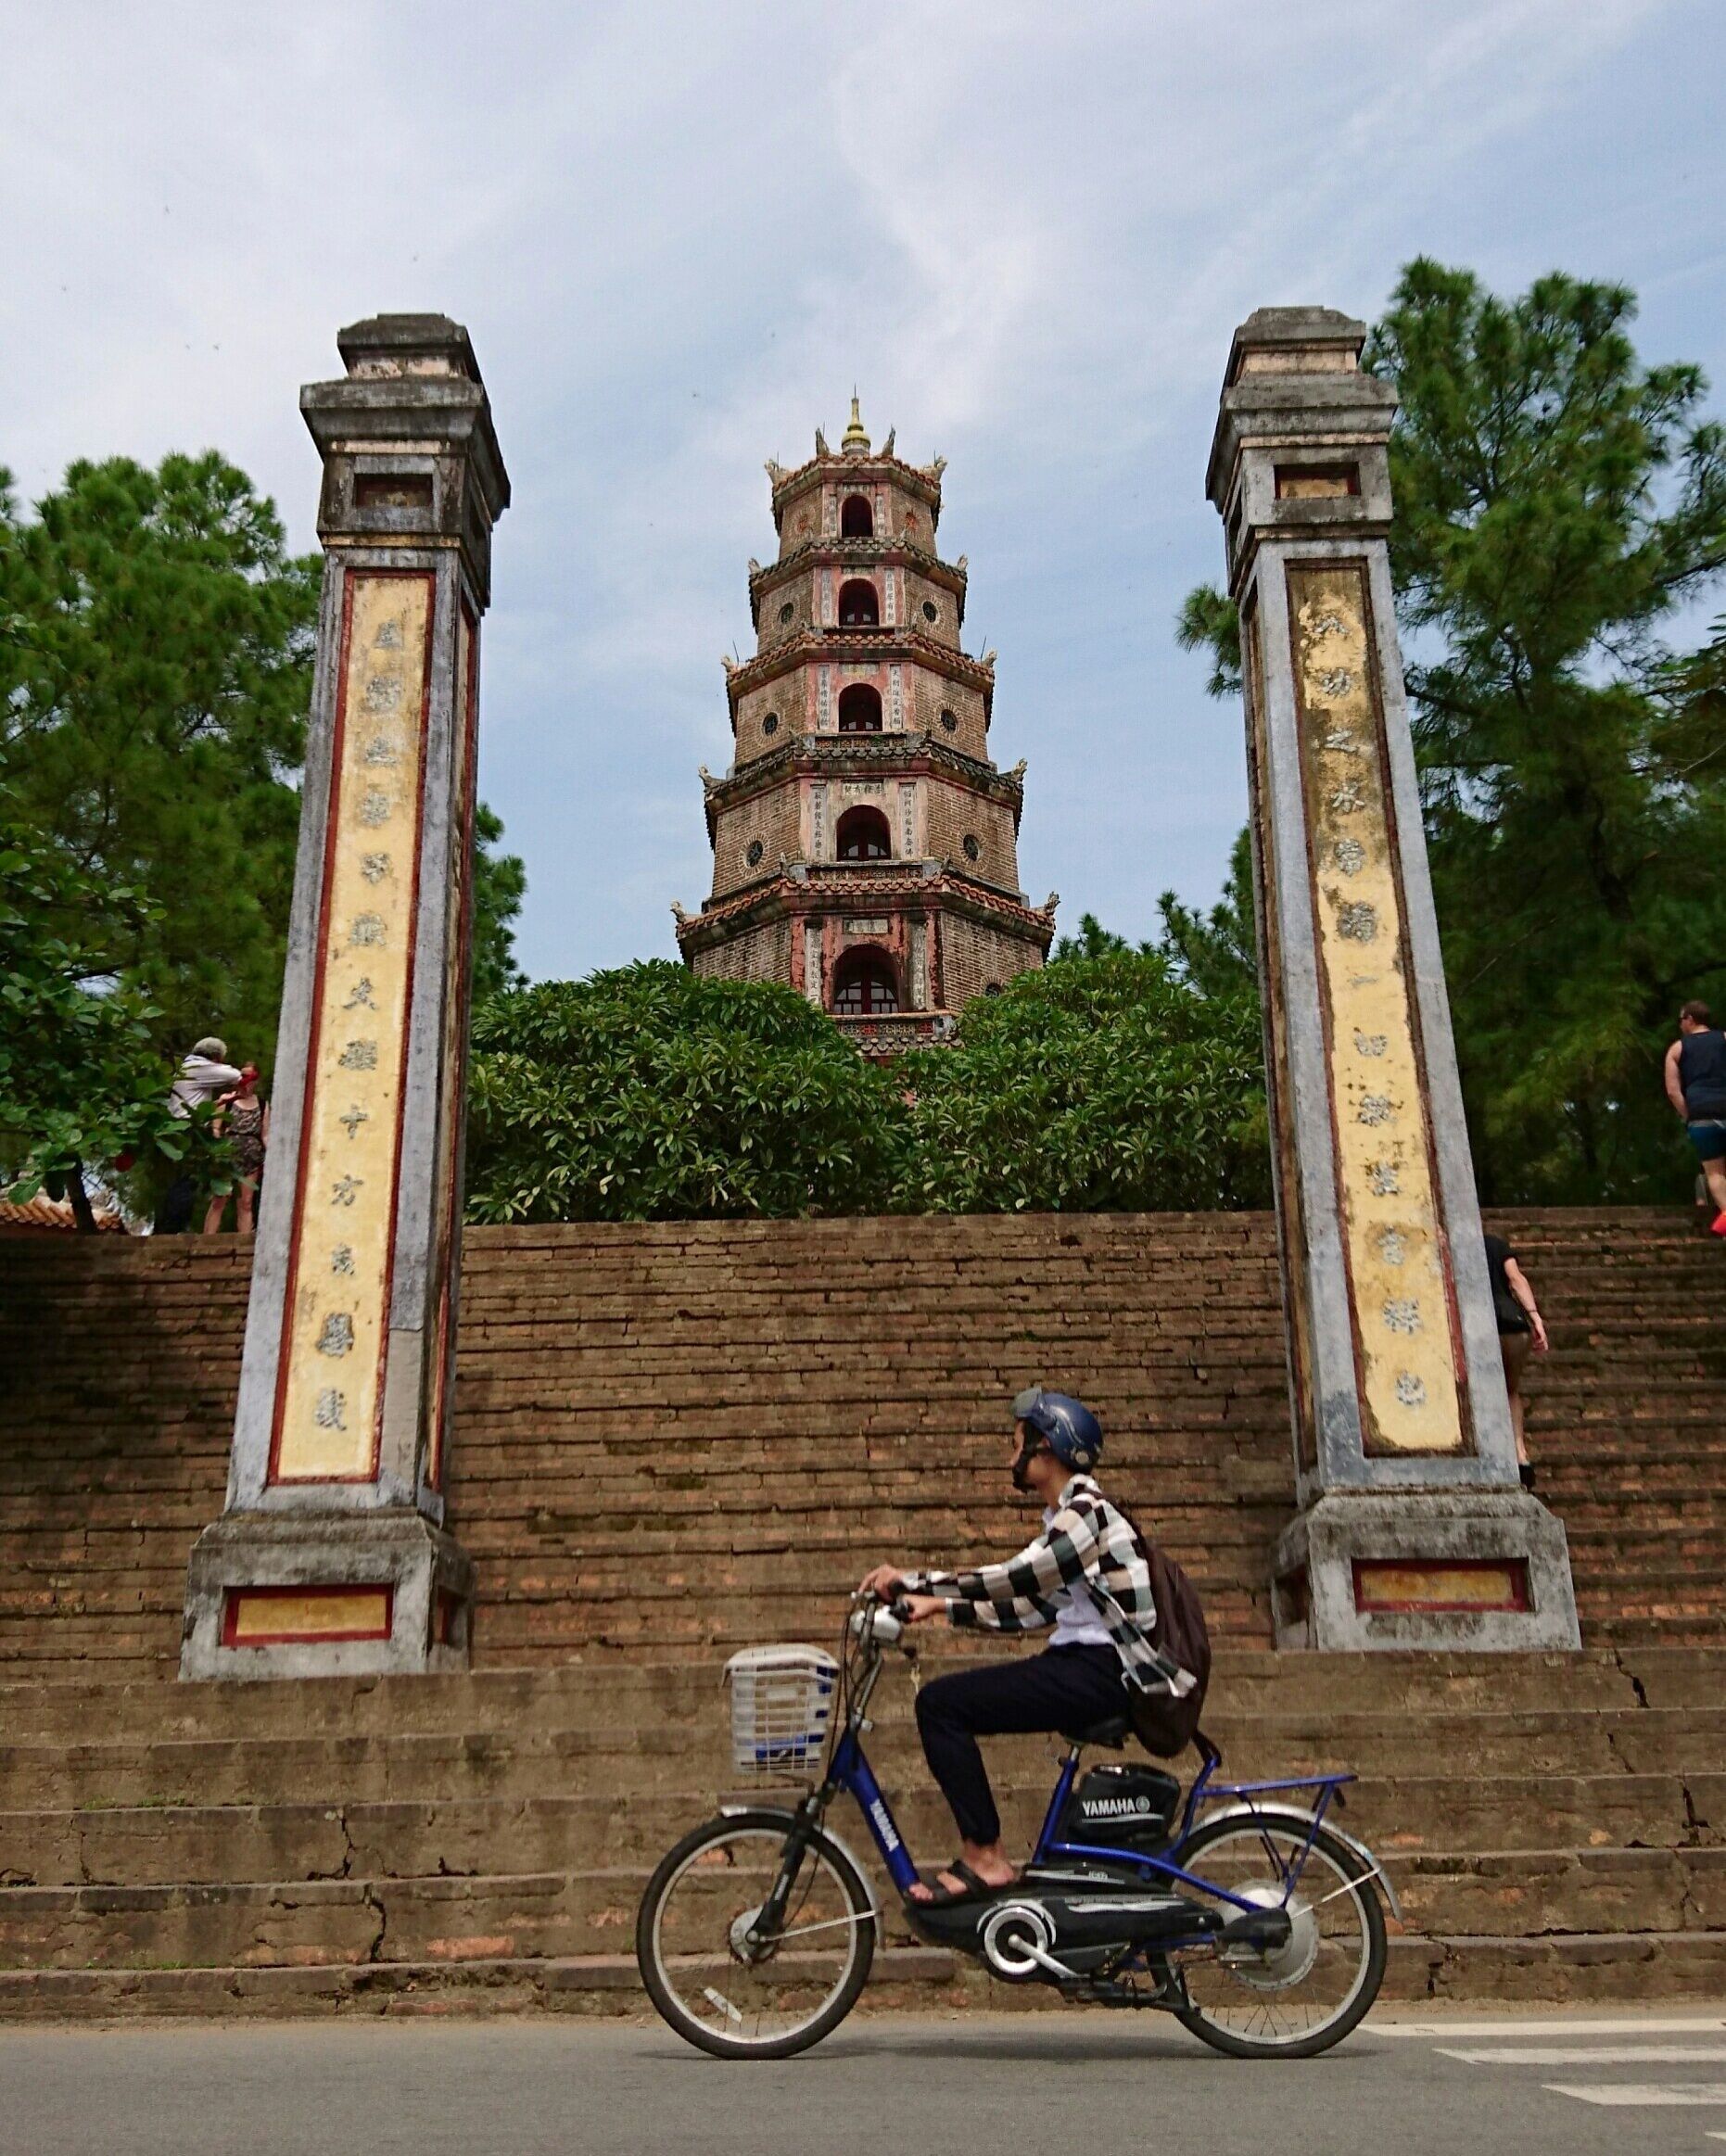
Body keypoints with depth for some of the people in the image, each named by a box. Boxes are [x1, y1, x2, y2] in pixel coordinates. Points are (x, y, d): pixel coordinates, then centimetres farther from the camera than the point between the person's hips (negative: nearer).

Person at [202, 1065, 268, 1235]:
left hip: (251, 1159, 2)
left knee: (245, 1203, 6)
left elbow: (265, 1135, 9)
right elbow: (215, 1129, 0)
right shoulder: (226, 1099, 3)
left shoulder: (262, 1105, 9)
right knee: (219, 1201, -5)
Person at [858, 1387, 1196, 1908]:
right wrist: (940, 1606, 11)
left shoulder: (1086, 1512, -13)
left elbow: (1011, 1581, -23)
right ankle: (983, 1852, 14)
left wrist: (910, 1581, -18)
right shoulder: (1066, 1516, 18)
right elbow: (1034, 1609, 16)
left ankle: (984, 1858, -10)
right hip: (1085, 1664, 10)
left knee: (940, 1703, -16)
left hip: (1101, 1671, -10)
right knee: (947, 1702, 10)